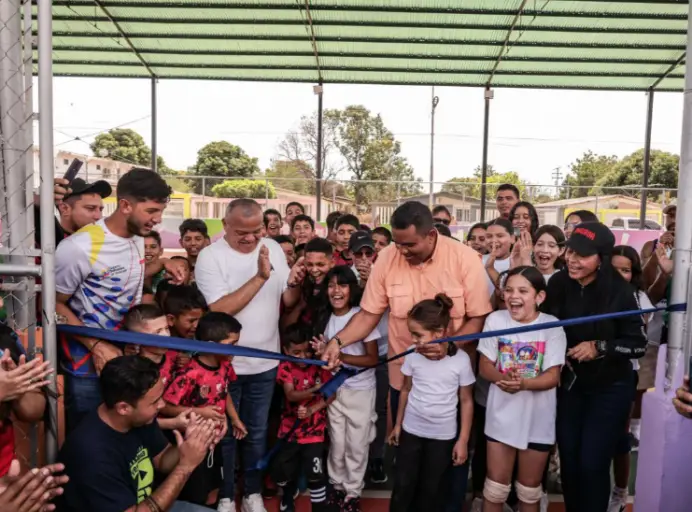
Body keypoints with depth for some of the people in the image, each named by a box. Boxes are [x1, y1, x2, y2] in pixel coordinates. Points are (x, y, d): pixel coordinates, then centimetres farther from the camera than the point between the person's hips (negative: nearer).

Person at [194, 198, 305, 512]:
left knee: (257, 433, 18)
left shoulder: (274, 249, 0)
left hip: (265, 361, 4)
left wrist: (294, 284, -19)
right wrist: (260, 277, -28)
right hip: (225, 364, -4)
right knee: (225, 434, 13)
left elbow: (288, 302, 3)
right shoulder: (210, 257, -15)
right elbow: (219, 309, -25)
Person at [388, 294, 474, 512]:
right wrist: (398, 424, 11)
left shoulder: (461, 359, -16)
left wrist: (463, 440, -5)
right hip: (411, 431, 2)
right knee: (403, 485, 9)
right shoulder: (413, 356, -10)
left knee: (431, 488, 14)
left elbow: (466, 401, -6)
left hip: (443, 436, -1)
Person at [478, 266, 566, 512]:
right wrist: (504, 378, -27)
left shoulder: (552, 326, -12)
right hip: (502, 414, 1)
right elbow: (485, 366, -5)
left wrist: (524, 383, -33)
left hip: (538, 418, 0)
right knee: (496, 485, 11)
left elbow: (553, 376, -14)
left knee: (530, 488, 18)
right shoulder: (495, 320, -9)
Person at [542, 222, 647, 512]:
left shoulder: (621, 291, -18)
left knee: (592, 464, -1)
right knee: (568, 460, 11)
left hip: (609, 389, -3)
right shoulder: (558, 284, -9)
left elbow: (639, 344, -12)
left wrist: (599, 347, -23)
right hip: (569, 385, 3)